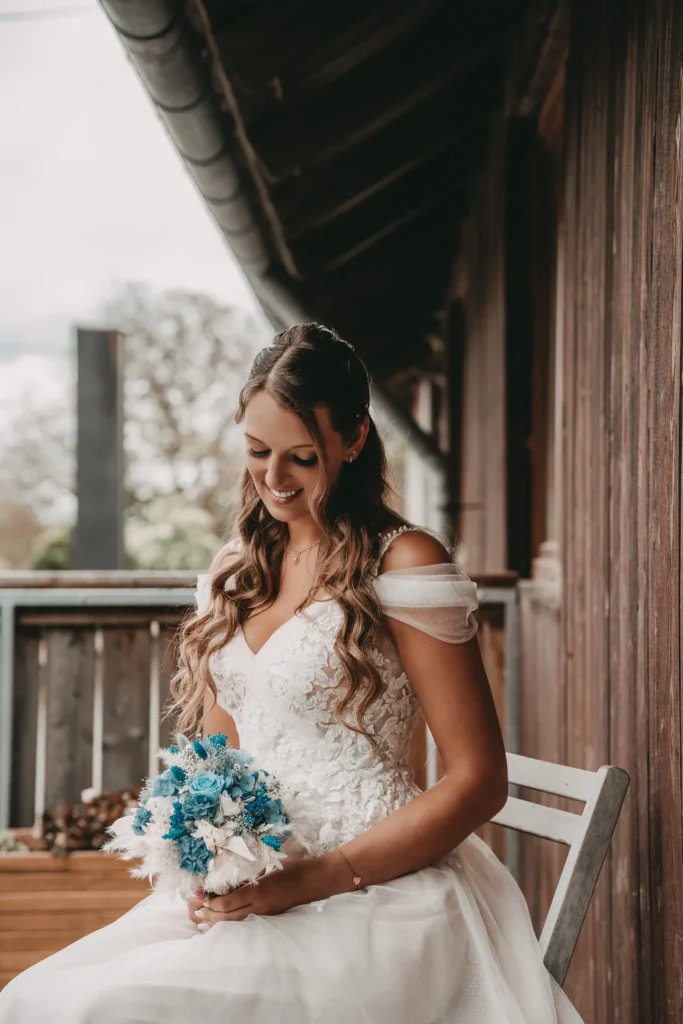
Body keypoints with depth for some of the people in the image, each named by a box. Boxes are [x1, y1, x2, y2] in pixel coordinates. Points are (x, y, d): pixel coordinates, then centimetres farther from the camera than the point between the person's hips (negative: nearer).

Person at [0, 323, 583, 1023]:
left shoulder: (400, 564, -7)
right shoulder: (234, 572, 14)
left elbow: (479, 782, -8)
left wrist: (312, 879, -16)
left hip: (376, 888, -6)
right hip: (248, 886, 6)